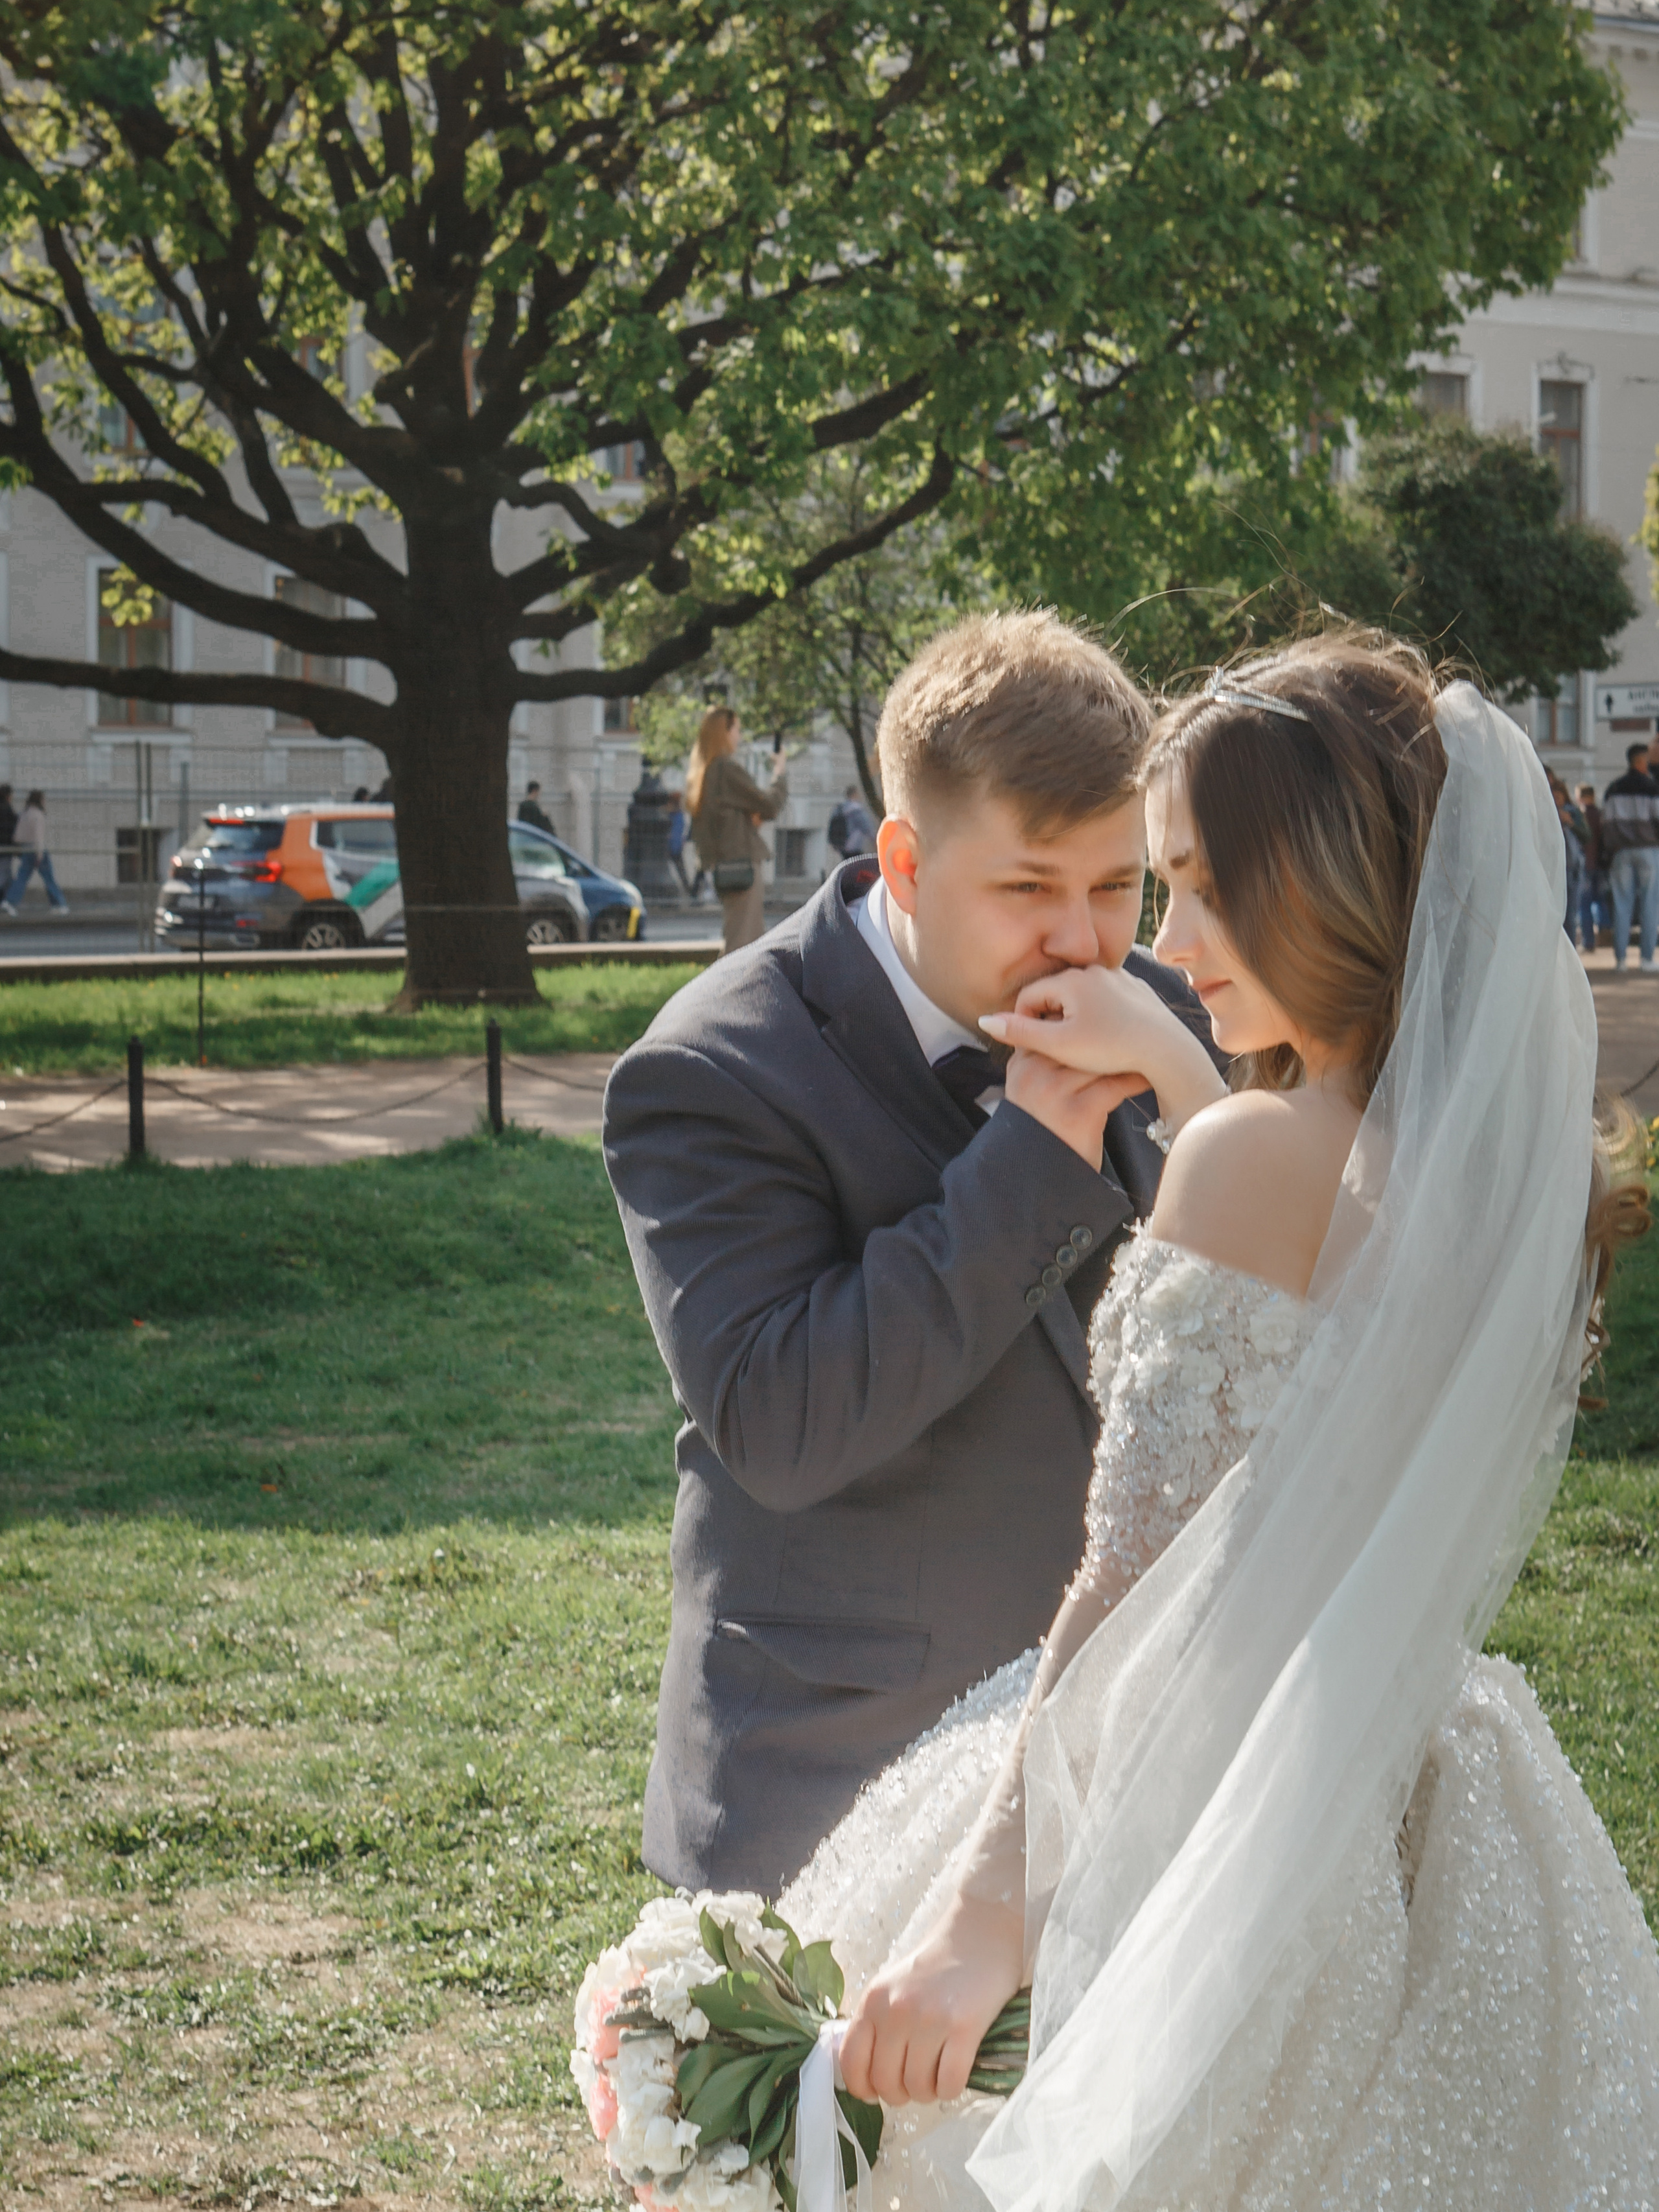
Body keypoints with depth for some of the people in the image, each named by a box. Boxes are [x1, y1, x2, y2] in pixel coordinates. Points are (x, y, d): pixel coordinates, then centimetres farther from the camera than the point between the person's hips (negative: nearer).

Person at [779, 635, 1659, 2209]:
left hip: (1213, 1827, -7)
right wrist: (1171, 1075, 21)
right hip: (1432, 1829, 7)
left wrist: (986, 1906, -21)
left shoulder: (1258, 1154, -20)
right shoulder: (1527, 1156, 1)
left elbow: (1139, 1584, -23)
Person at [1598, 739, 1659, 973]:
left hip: (1621, 851, 4)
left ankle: (1620, 958, 0)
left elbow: (1606, 822, 9)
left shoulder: (1613, 789, 10)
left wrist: (1607, 853, 12)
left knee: (1621, 905, 5)